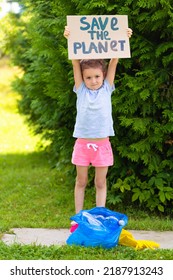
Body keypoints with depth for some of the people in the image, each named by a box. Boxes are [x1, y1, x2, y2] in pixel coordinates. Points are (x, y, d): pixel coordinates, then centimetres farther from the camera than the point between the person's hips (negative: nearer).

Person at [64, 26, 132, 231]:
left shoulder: (107, 89, 3)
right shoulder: (81, 90, 2)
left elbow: (114, 61, -4)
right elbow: (75, 62, -7)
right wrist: (70, 40, -17)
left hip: (102, 143, 0)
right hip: (83, 142, 0)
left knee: (100, 183, 8)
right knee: (81, 181, 10)